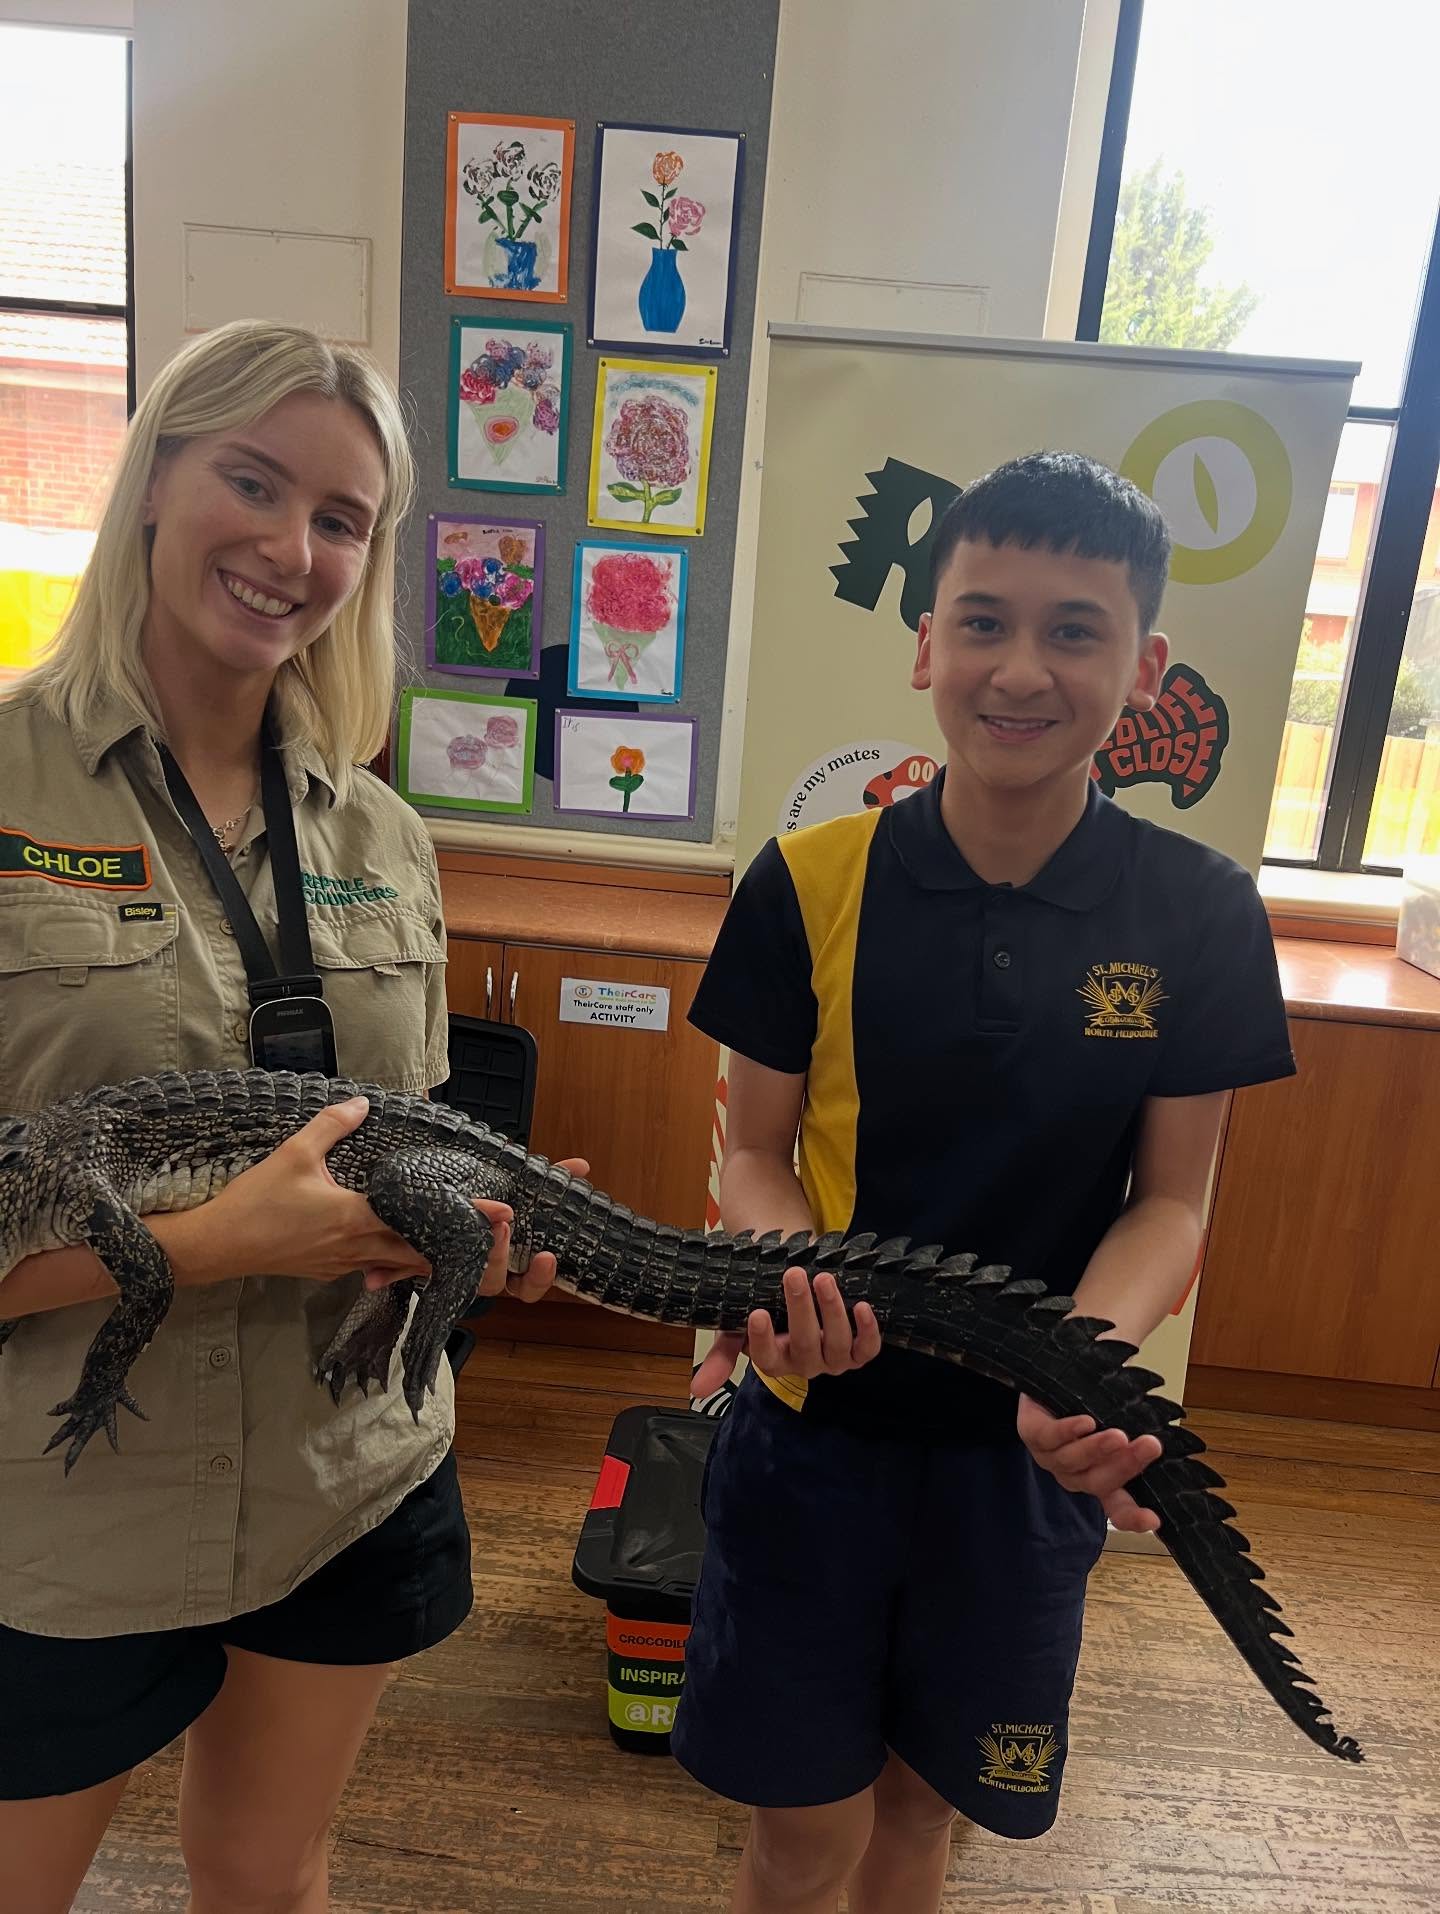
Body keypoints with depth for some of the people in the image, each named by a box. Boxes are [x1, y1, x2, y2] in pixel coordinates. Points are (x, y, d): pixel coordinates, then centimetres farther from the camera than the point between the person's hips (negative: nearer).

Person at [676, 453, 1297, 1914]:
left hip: (1028, 1452, 2)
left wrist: (1089, 1351, -25)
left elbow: (1170, 1199, -6)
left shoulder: (1197, 915, -10)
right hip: (814, 1425, -1)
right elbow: (755, 1153, -6)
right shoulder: (809, 884, -13)